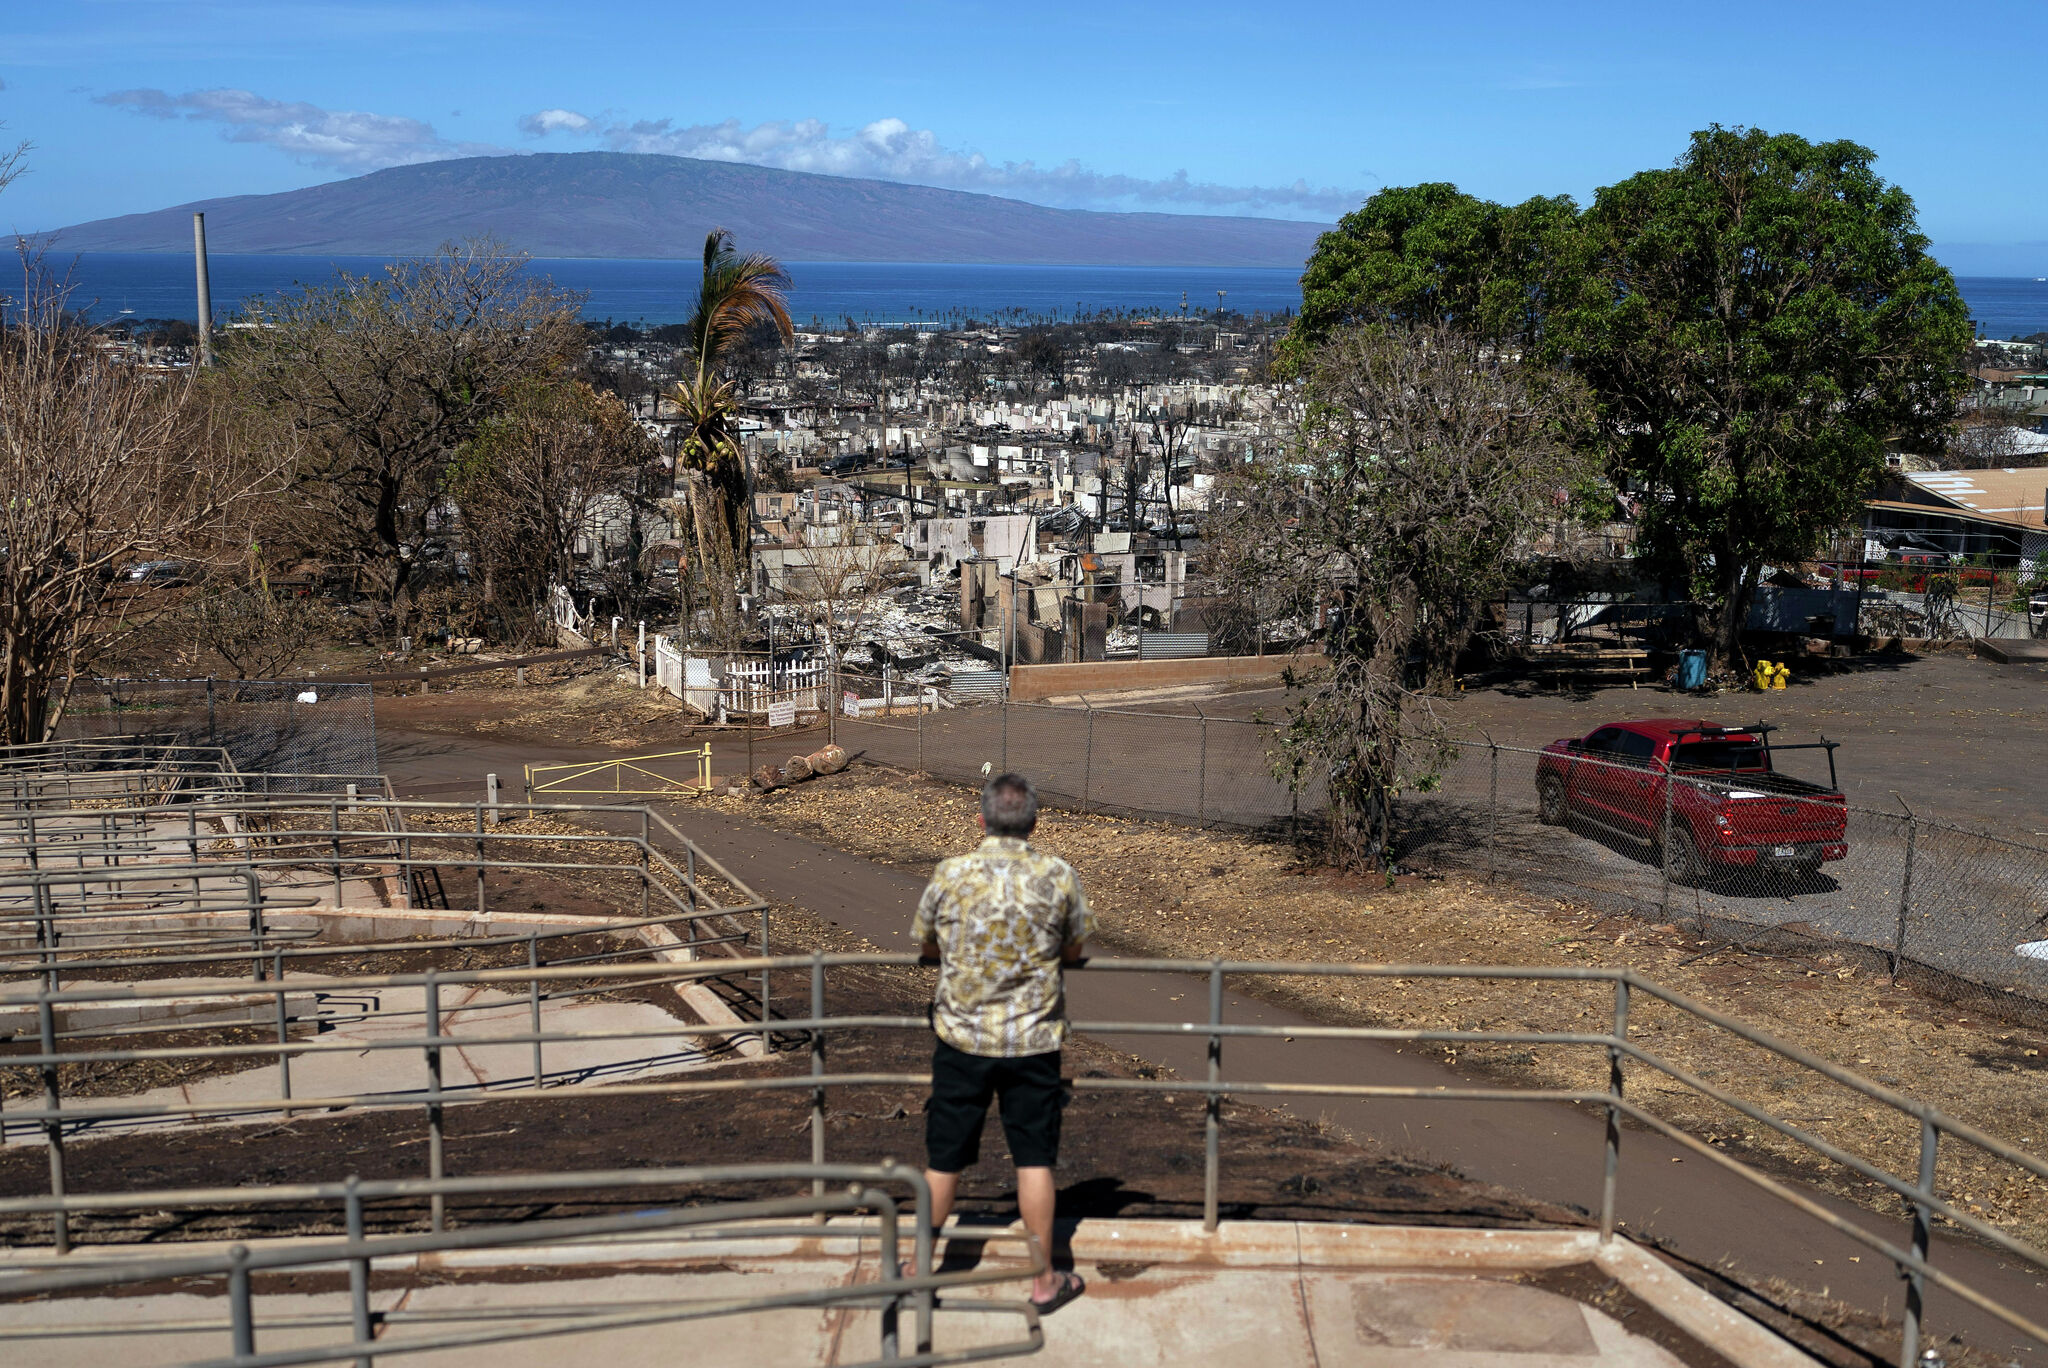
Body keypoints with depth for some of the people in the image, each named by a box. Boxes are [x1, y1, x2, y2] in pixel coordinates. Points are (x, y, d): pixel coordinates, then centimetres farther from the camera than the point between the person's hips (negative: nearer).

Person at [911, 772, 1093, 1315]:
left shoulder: (949, 875, -8)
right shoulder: (1058, 876, -8)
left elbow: (927, 946, 8)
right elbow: (1074, 951, 6)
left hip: (961, 1037, 0)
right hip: (1034, 1040, 0)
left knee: (943, 1160, 11)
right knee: (1034, 1158, 10)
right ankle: (1044, 1280, 18)